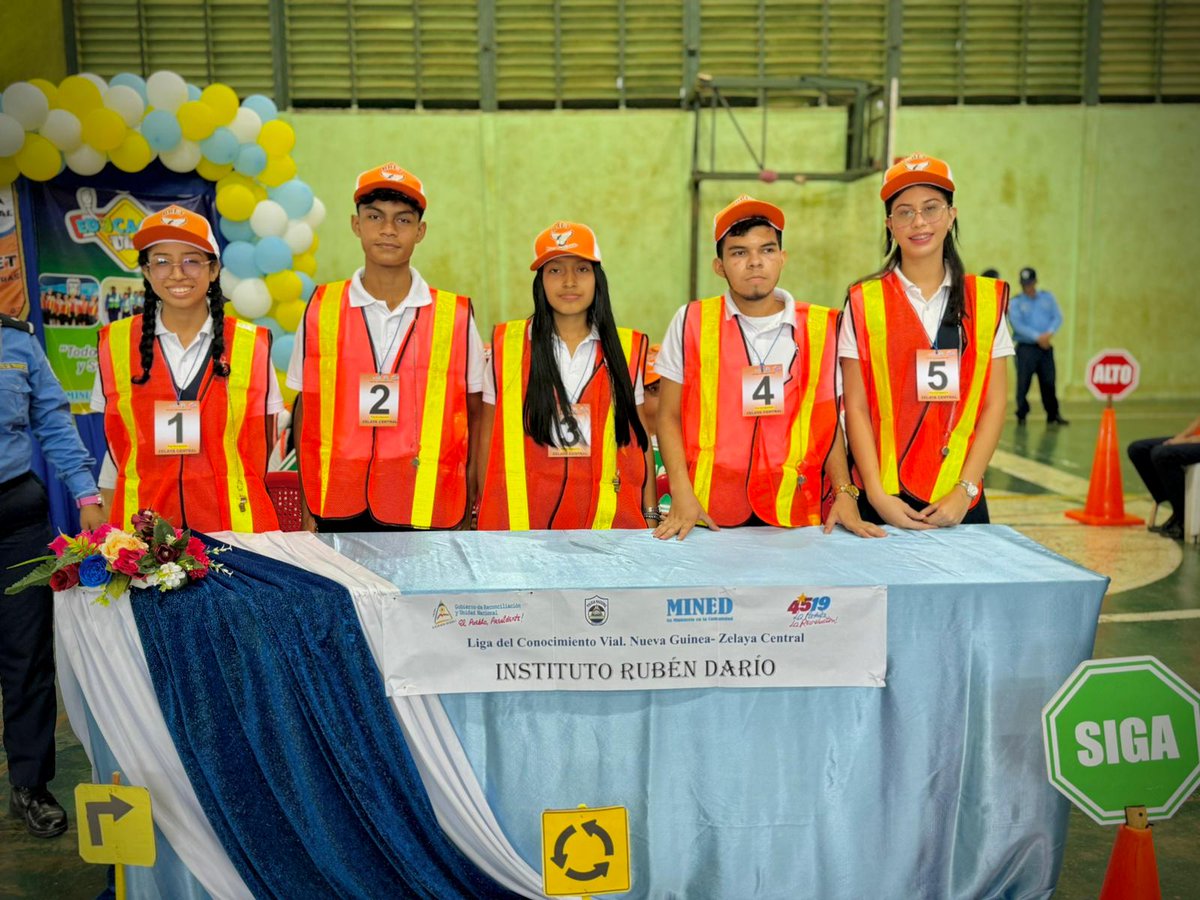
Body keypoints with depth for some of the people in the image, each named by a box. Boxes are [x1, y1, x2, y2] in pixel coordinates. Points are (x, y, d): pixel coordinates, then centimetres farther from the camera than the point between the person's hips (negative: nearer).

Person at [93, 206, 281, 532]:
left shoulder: (252, 345, 0)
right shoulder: (115, 343, 2)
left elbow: (261, 445, 6)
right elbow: (115, 444, 7)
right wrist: (111, 528, 5)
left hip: (235, 523, 0)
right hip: (141, 526, 1)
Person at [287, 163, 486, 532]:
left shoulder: (456, 315, 2)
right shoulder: (321, 310, 5)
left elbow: (475, 413, 7)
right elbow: (305, 409, 9)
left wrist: (467, 510, 3)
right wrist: (307, 508, 5)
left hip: (427, 513, -1)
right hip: (338, 512, 1)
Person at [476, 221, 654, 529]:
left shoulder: (627, 348, 7)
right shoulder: (506, 344, 4)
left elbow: (639, 436, 10)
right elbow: (489, 434, 7)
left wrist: (650, 515, 5)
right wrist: (481, 514, 3)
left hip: (607, 515, 1)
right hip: (521, 516, -1)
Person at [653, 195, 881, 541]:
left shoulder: (821, 327, 5)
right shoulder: (691, 323, 2)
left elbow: (828, 421, 10)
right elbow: (669, 417, 4)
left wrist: (845, 492, -2)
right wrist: (682, 496, -7)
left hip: (793, 513, 1)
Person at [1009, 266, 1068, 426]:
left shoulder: (1047, 297, 13)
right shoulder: (1016, 302, 2)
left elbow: (1057, 317, 6)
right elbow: (1017, 325, -10)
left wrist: (1050, 333, -14)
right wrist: (1037, 337, -18)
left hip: (1045, 347, 3)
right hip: (1025, 348, -3)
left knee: (1049, 382, 5)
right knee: (1023, 382, -6)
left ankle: (1053, 415, 15)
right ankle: (1021, 415, 4)